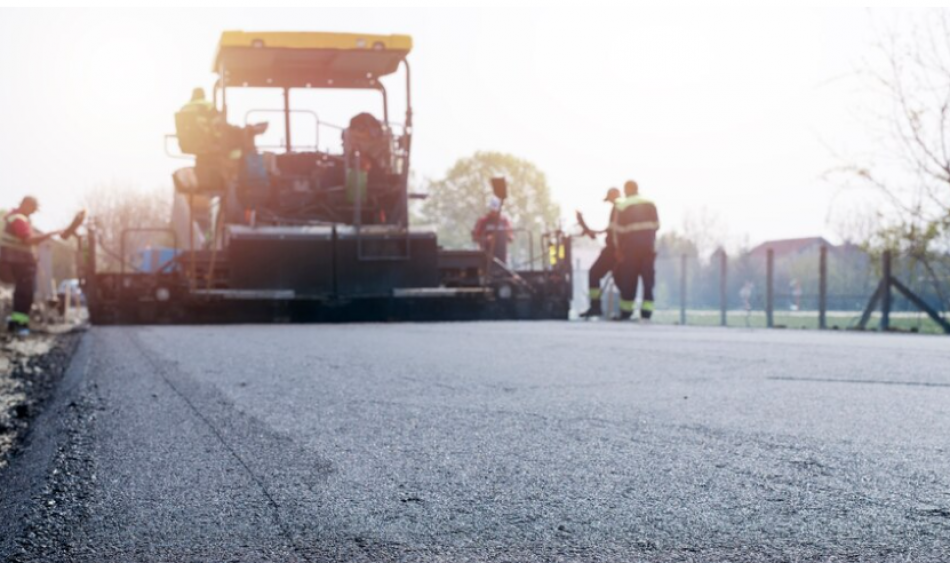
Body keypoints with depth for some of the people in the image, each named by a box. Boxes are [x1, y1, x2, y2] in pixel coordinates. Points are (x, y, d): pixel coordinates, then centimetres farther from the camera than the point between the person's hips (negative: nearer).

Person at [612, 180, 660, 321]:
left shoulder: (622, 206, -5)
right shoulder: (650, 205, 6)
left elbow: (618, 230, -6)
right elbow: (656, 225, 5)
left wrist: (619, 248, 1)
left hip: (631, 247, -3)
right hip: (648, 246, 3)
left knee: (628, 279, 4)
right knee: (648, 277, 4)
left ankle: (626, 311, 6)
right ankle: (646, 311, -1)